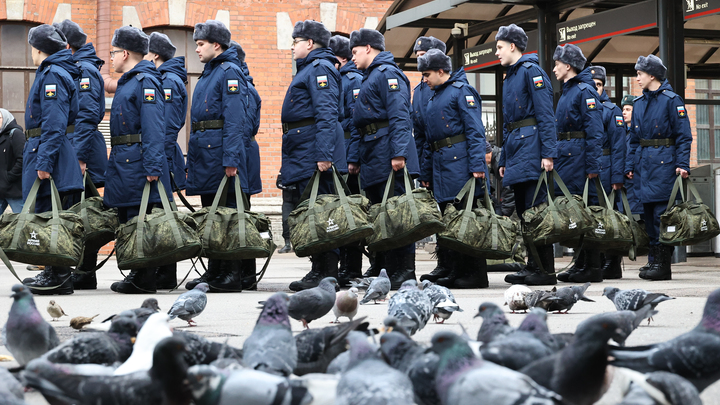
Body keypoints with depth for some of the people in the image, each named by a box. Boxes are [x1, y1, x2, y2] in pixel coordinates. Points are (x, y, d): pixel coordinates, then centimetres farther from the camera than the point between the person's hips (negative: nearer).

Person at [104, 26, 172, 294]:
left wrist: (152, 166, -24)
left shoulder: (146, 81, -10)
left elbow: (154, 127, -18)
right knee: (127, 220, 10)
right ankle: (138, 275, 15)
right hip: (122, 162, 10)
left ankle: (144, 280, -4)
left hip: (137, 162, -10)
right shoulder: (126, 82, 20)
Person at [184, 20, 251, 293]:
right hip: (204, 155, 9)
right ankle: (213, 273, 16)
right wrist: (192, 161, 19)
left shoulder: (229, 72, -9)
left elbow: (234, 120, -17)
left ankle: (232, 275, -3)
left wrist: (230, 159, -23)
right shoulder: (207, 74, 20)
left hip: (220, 154, -9)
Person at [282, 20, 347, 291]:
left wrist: (324, 154, -27)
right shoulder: (307, 69, 23)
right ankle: (319, 269, 14)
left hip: (313, 151, -11)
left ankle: (328, 274, -8)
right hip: (302, 156, 11)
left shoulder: (320, 68, -9)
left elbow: (327, 114, -20)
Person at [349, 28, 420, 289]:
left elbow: (399, 116, -18)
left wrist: (398, 152, -26)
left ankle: (404, 273, -9)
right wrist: (355, 158, 21)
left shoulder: (387, 73, -6)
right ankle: (381, 271, 16)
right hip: (372, 160, 10)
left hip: (389, 159, -10)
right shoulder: (369, 78, 25)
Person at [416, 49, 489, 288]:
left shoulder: (461, 91, -4)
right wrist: (426, 171, 19)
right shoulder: (433, 98, 22)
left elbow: (475, 130, -12)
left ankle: (476, 275, -4)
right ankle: (456, 271, 11)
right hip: (440, 163, 8)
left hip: (460, 161, -8)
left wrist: (477, 165, -20)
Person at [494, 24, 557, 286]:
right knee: (522, 210, 8)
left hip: (531, 146, -9)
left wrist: (548, 153, -22)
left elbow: (546, 114, -14)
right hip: (515, 150, 9)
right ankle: (532, 266, 12)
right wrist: (504, 160, 22)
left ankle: (546, 270, -9)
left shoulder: (531, 71, -6)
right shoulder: (509, 78, 22)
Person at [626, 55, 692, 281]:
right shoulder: (639, 103, 15)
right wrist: (629, 166, 11)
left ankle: (663, 264, -7)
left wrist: (683, 164, -15)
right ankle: (654, 260, 12)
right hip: (644, 163, 7)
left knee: (662, 211, -9)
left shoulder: (671, 100, -4)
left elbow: (684, 135, -7)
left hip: (664, 162, -7)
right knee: (648, 211, 6)